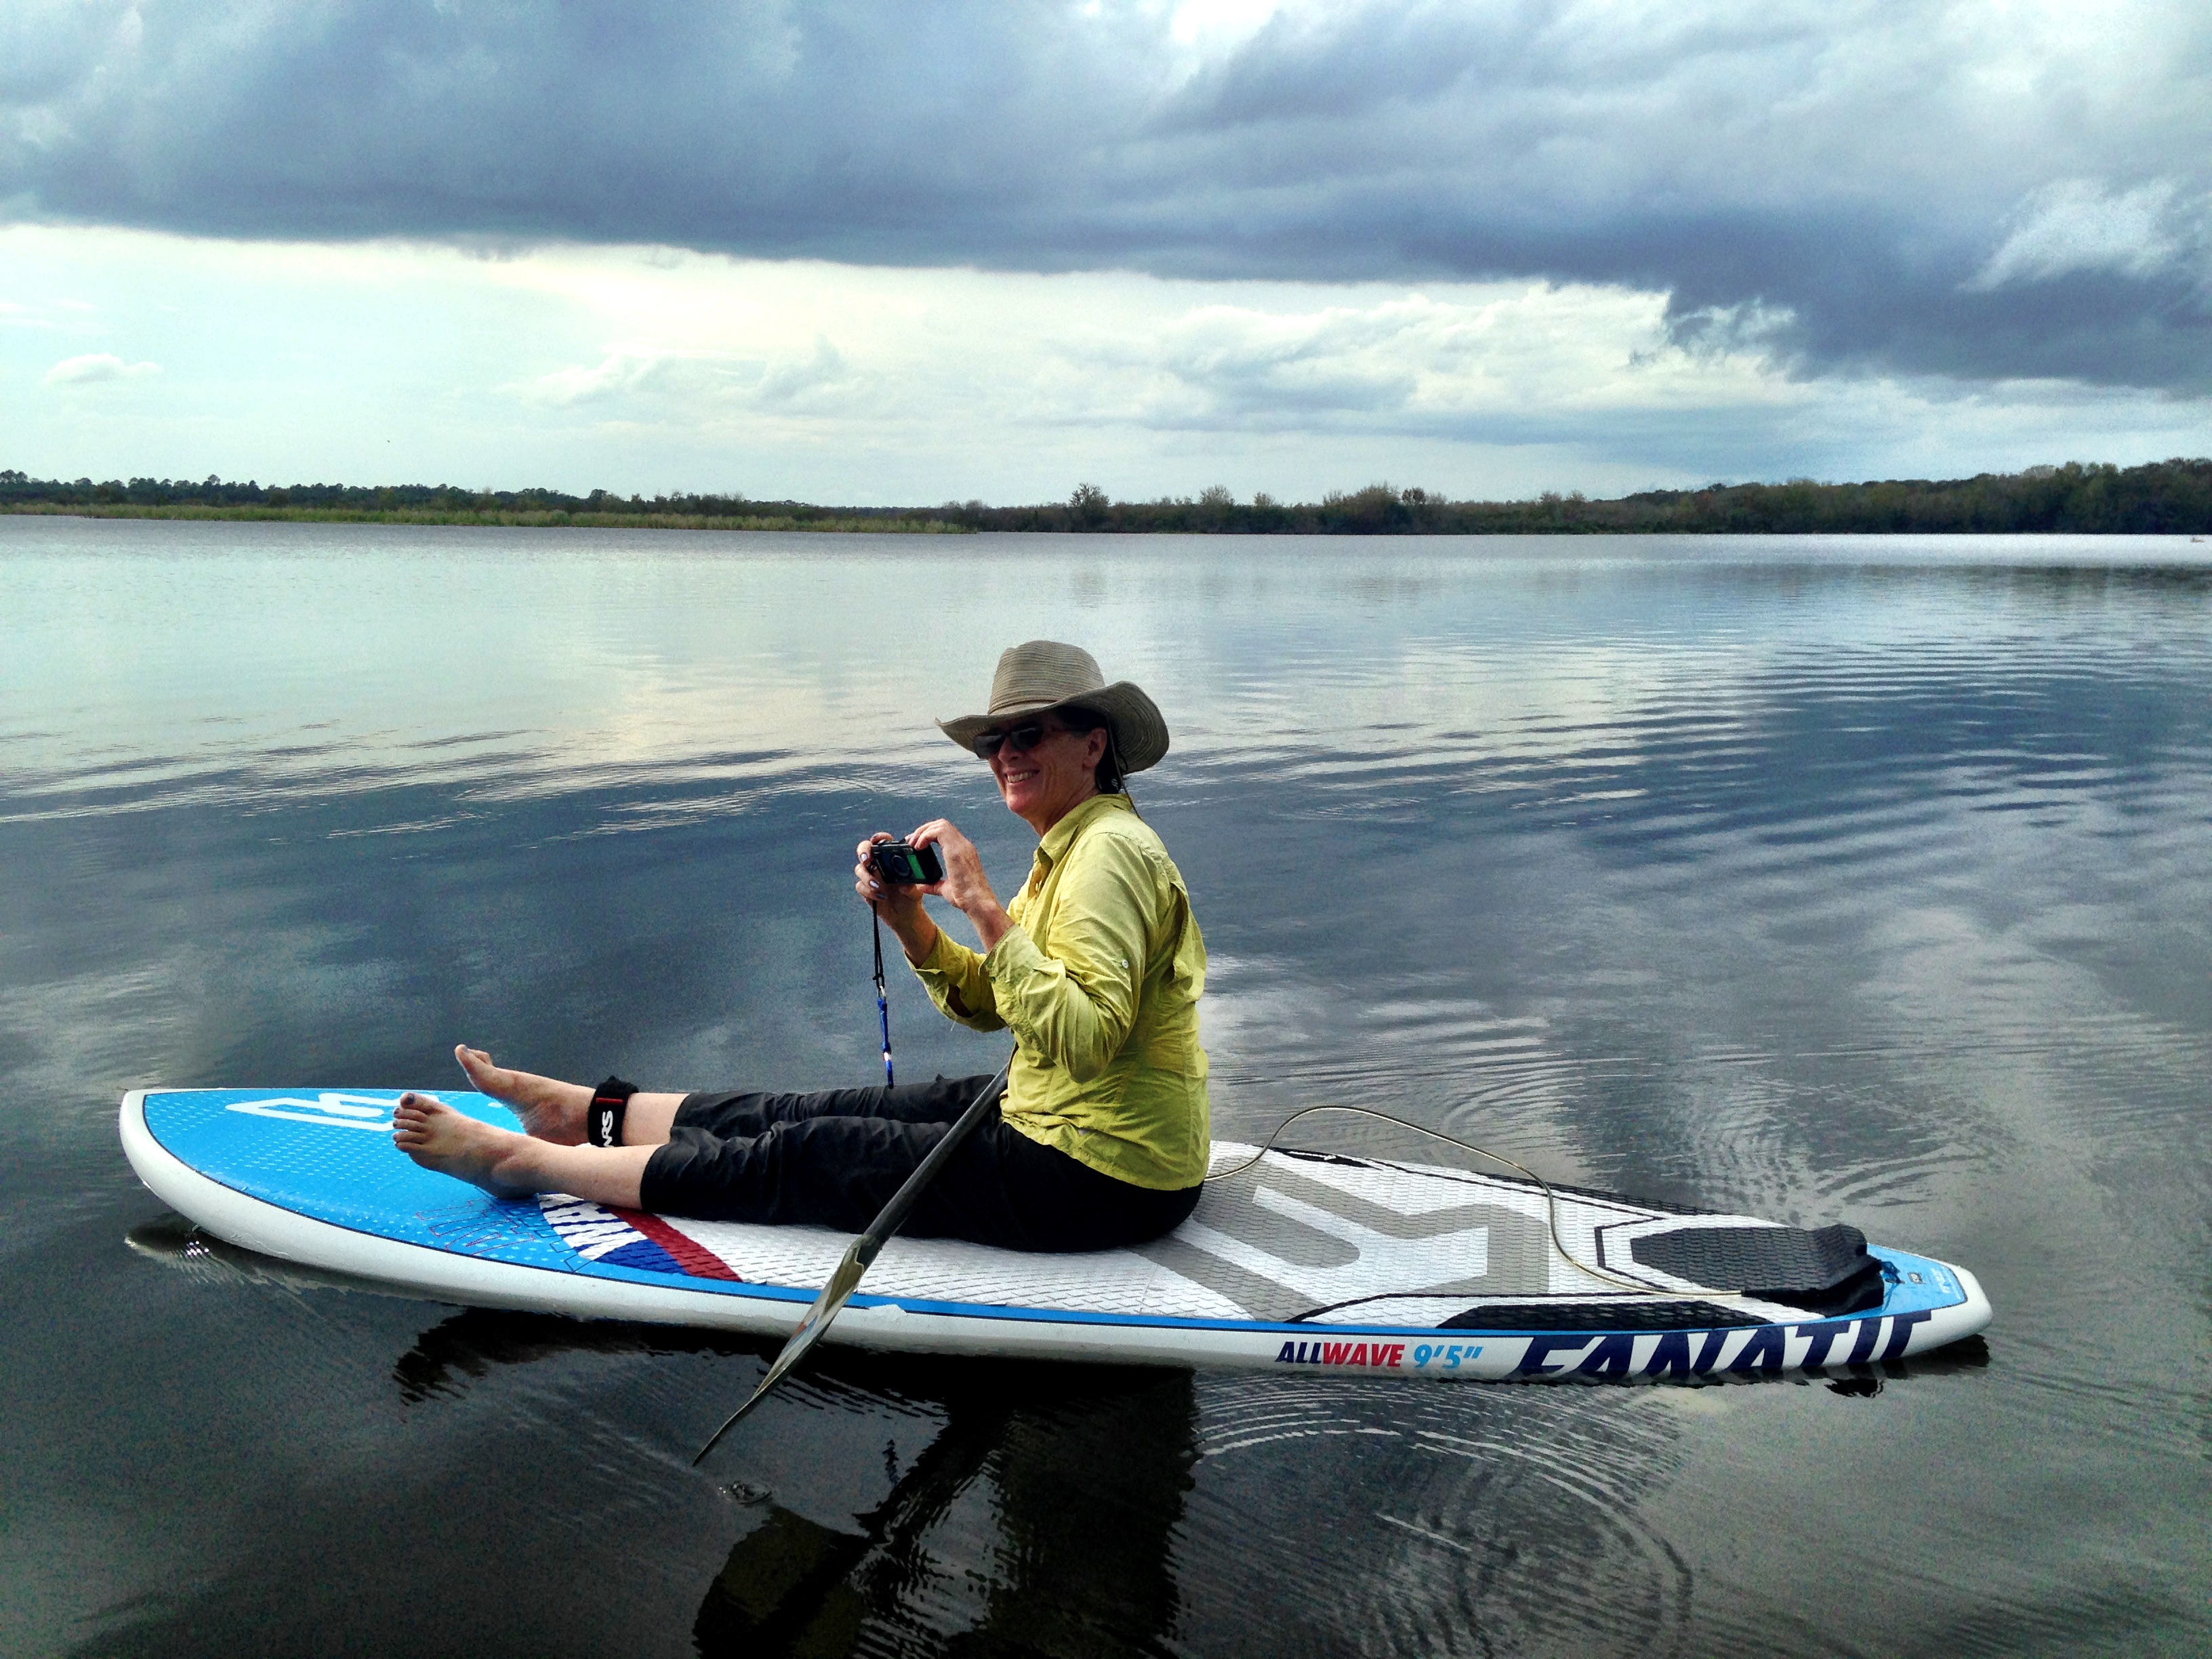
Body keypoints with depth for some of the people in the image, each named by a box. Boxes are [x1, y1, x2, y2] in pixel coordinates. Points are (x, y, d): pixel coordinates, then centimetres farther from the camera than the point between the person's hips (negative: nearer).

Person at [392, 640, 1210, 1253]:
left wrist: (986, 908, -27)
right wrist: (911, 922, -5)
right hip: (1060, 1124, 9)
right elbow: (986, 1005, 12)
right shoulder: (1071, 847, 12)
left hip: (1098, 1180, -9)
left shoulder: (1110, 850, -19)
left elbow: (1084, 1036, -30)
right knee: (820, 1111, 12)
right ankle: (590, 1113, 27)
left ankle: (523, 1160, 7)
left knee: (808, 1156, -4)